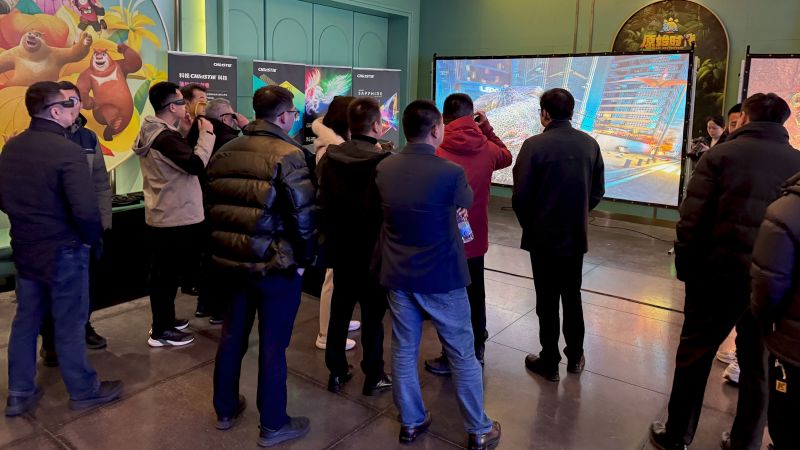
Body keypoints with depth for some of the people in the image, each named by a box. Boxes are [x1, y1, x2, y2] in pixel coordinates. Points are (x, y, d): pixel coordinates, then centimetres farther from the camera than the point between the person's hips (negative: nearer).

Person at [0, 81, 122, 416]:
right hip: (63, 251, -7)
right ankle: (84, 391, 22)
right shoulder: (68, 151, -21)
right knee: (69, 325, 6)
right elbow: (85, 209, -27)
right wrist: (91, 238, -9)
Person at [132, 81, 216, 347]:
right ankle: (161, 332, 9)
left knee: (162, 272, 18)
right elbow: (197, 164, -28)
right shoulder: (165, 137, -22)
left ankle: (164, 320, 32)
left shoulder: (151, 133, 11)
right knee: (168, 274, -1)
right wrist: (206, 134, -16)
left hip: (160, 216, 10)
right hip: (175, 218, -10)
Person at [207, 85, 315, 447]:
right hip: (276, 264, -6)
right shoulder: (287, 154, -15)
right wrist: (303, 258, -7)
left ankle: (225, 409, 36)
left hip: (230, 260, 7)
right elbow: (303, 213, -20)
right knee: (273, 344, 5)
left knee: (232, 334, 20)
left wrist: (225, 246, 18)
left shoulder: (225, 151, 7)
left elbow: (213, 205, 12)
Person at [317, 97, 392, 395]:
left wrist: (330, 235, 13)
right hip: (373, 251, -4)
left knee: (339, 309, 17)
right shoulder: (382, 161, -19)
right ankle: (373, 377, 20)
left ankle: (336, 372, 27)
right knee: (373, 314, 8)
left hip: (339, 248, 5)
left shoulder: (329, 157, -4)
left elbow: (321, 200, 1)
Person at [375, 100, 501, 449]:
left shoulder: (384, 169, -4)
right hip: (441, 277, -4)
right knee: (463, 355, 11)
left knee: (404, 351, 16)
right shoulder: (451, 173, -19)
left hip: (397, 274, 5)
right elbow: (466, 203, 2)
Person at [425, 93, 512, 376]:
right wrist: (488, 128, 16)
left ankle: (451, 358, 18)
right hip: (475, 239, 4)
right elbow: (506, 157, 20)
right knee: (475, 297, 19)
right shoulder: (487, 149, -4)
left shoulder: (437, 152, -18)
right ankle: (476, 351, 32)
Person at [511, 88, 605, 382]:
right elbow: (597, 192, 6)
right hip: (577, 236, 5)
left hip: (544, 237, -4)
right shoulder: (590, 144, -1)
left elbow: (520, 196, -14)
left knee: (547, 302, 7)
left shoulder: (534, 145, -16)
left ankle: (549, 363, 18)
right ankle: (575, 357, 30)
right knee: (572, 297, 18)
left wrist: (529, 225, 3)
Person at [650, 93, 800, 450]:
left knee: (694, 356, 10)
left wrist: (685, 268, -1)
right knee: (758, 364, 17)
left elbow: (692, 219, -11)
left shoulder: (721, 154, -6)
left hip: (720, 273, -3)